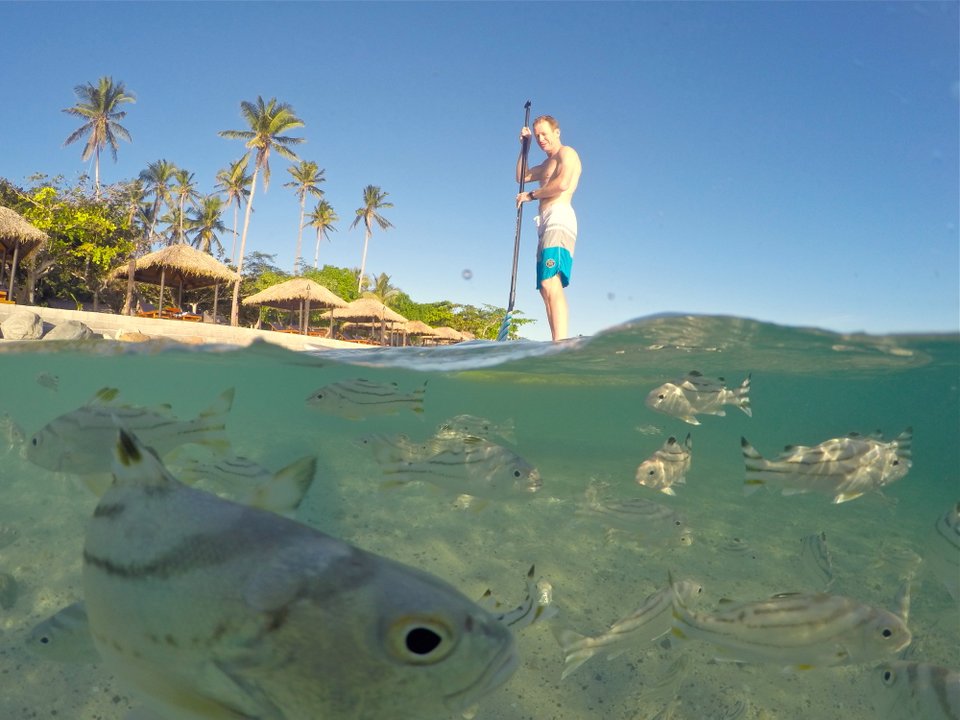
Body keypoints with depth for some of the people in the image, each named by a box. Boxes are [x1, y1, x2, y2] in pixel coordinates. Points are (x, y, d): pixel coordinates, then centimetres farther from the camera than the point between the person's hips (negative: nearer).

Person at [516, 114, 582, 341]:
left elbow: (562, 184, -14)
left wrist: (531, 195, -3)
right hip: (547, 224, 10)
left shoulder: (566, 153, 4)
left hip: (559, 218, -10)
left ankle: (560, 347, -35)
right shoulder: (548, 163, 32)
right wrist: (524, 146, 29)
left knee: (550, 284, -25)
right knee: (547, 288, 1)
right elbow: (521, 177, 40)